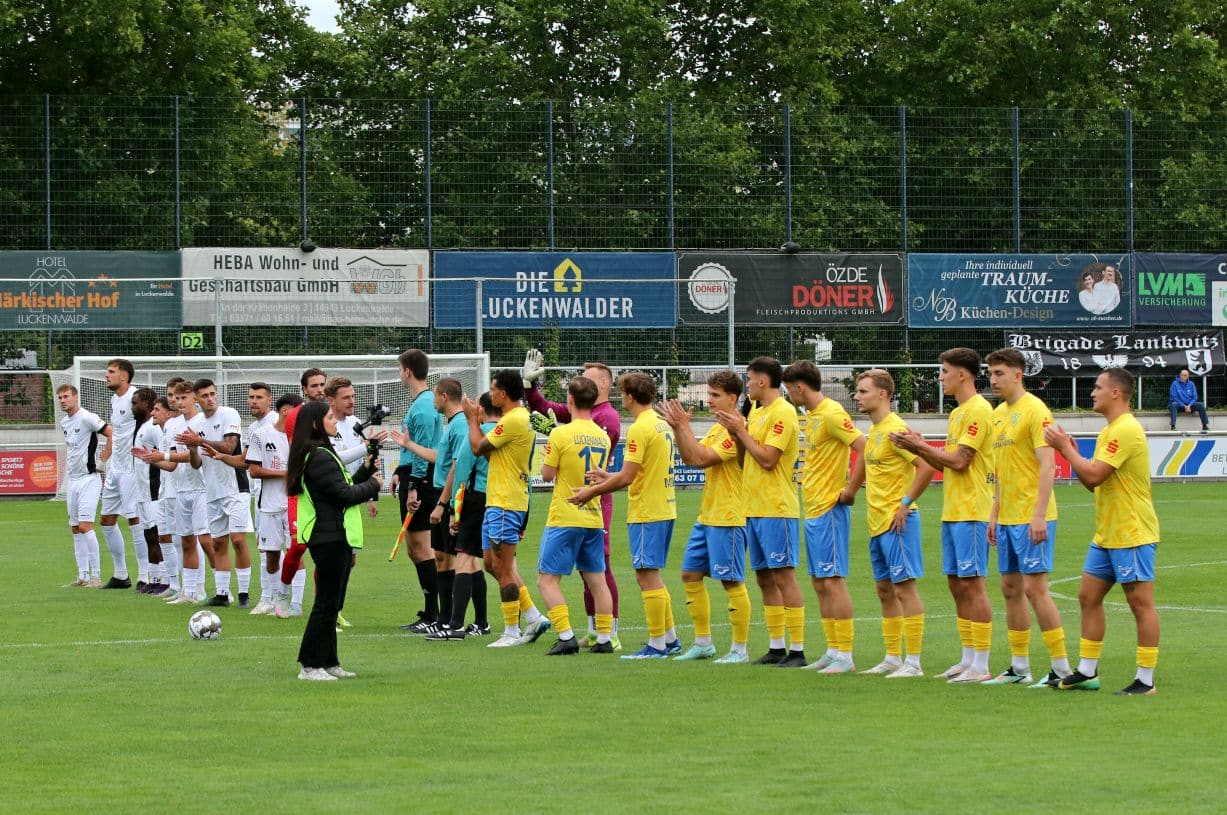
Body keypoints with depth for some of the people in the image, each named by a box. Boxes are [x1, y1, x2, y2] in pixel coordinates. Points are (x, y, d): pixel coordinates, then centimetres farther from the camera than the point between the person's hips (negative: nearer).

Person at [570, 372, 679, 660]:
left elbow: (626, 477, -19)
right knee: (652, 576, 17)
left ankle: (657, 645, -3)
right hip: (664, 509, 9)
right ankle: (670, 638, 20)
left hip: (646, 512, -9)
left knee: (647, 575, -5)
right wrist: (608, 477, 25)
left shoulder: (640, 428, -16)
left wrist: (592, 492, -8)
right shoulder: (662, 425, 13)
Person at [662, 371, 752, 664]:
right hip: (707, 516, 10)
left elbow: (703, 458, -21)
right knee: (691, 575, 11)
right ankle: (703, 643, 19)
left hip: (728, 518, -10)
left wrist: (684, 426, -16)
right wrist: (678, 427, 1)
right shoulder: (717, 428, 15)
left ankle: (740, 649, 1)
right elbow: (689, 458, 13)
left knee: (731, 581, -5)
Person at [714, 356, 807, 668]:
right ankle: (777, 647, 15)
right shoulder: (756, 413, 16)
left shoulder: (783, 413, -12)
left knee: (783, 575, -9)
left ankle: (797, 650, -8)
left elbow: (768, 459, -19)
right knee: (765, 577, 10)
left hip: (776, 508, -9)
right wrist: (736, 434, 3)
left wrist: (741, 431, -11)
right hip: (754, 509, 9)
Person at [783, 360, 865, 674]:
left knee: (832, 581, -9)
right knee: (819, 583, 11)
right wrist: (807, 475, 11)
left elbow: (864, 448, -21)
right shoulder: (811, 415, 14)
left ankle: (845, 656, -7)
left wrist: (851, 489, -17)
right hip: (813, 510, 10)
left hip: (829, 509, -10)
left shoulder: (831, 414, -15)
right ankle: (832, 651, 16)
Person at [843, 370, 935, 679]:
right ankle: (893, 659, 20)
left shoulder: (895, 429, -15)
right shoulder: (873, 431, 14)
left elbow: (926, 467, -22)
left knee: (904, 587, -7)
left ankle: (913, 662, -6)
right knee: (885, 590, 13)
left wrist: (905, 505, -18)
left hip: (897, 522, -10)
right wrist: (850, 490, 19)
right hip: (877, 523, 10)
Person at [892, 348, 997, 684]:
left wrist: (919, 445, -9)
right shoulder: (958, 413, 18)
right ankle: (967, 660, 16)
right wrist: (917, 447, 7)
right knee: (956, 584, 11)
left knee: (971, 583, -9)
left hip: (971, 511, -10)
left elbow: (958, 461, -18)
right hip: (952, 512, 10)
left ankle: (981, 666, -7)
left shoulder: (979, 410, -13)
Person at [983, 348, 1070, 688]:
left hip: (1032, 518, -9)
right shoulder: (999, 414, 14)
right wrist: (994, 514, 19)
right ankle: (1019, 667, 18)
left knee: (1035, 588, -10)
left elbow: (1047, 464, -19)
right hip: (1008, 518, 9)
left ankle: (1061, 668, -5)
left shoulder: (1034, 410, -13)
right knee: (1011, 589, 11)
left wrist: (1039, 515, -23)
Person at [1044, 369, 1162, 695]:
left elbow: (1094, 476, -23)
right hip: (1106, 535, 11)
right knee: (1089, 597, 11)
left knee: (1141, 604, -6)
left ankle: (1145, 680, -4)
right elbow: (1092, 482, 19)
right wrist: (1071, 451, 8)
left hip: (1132, 534, -11)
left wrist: (1065, 448, -11)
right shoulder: (1109, 431, 16)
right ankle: (1087, 672, 17)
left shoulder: (1126, 430, -17)